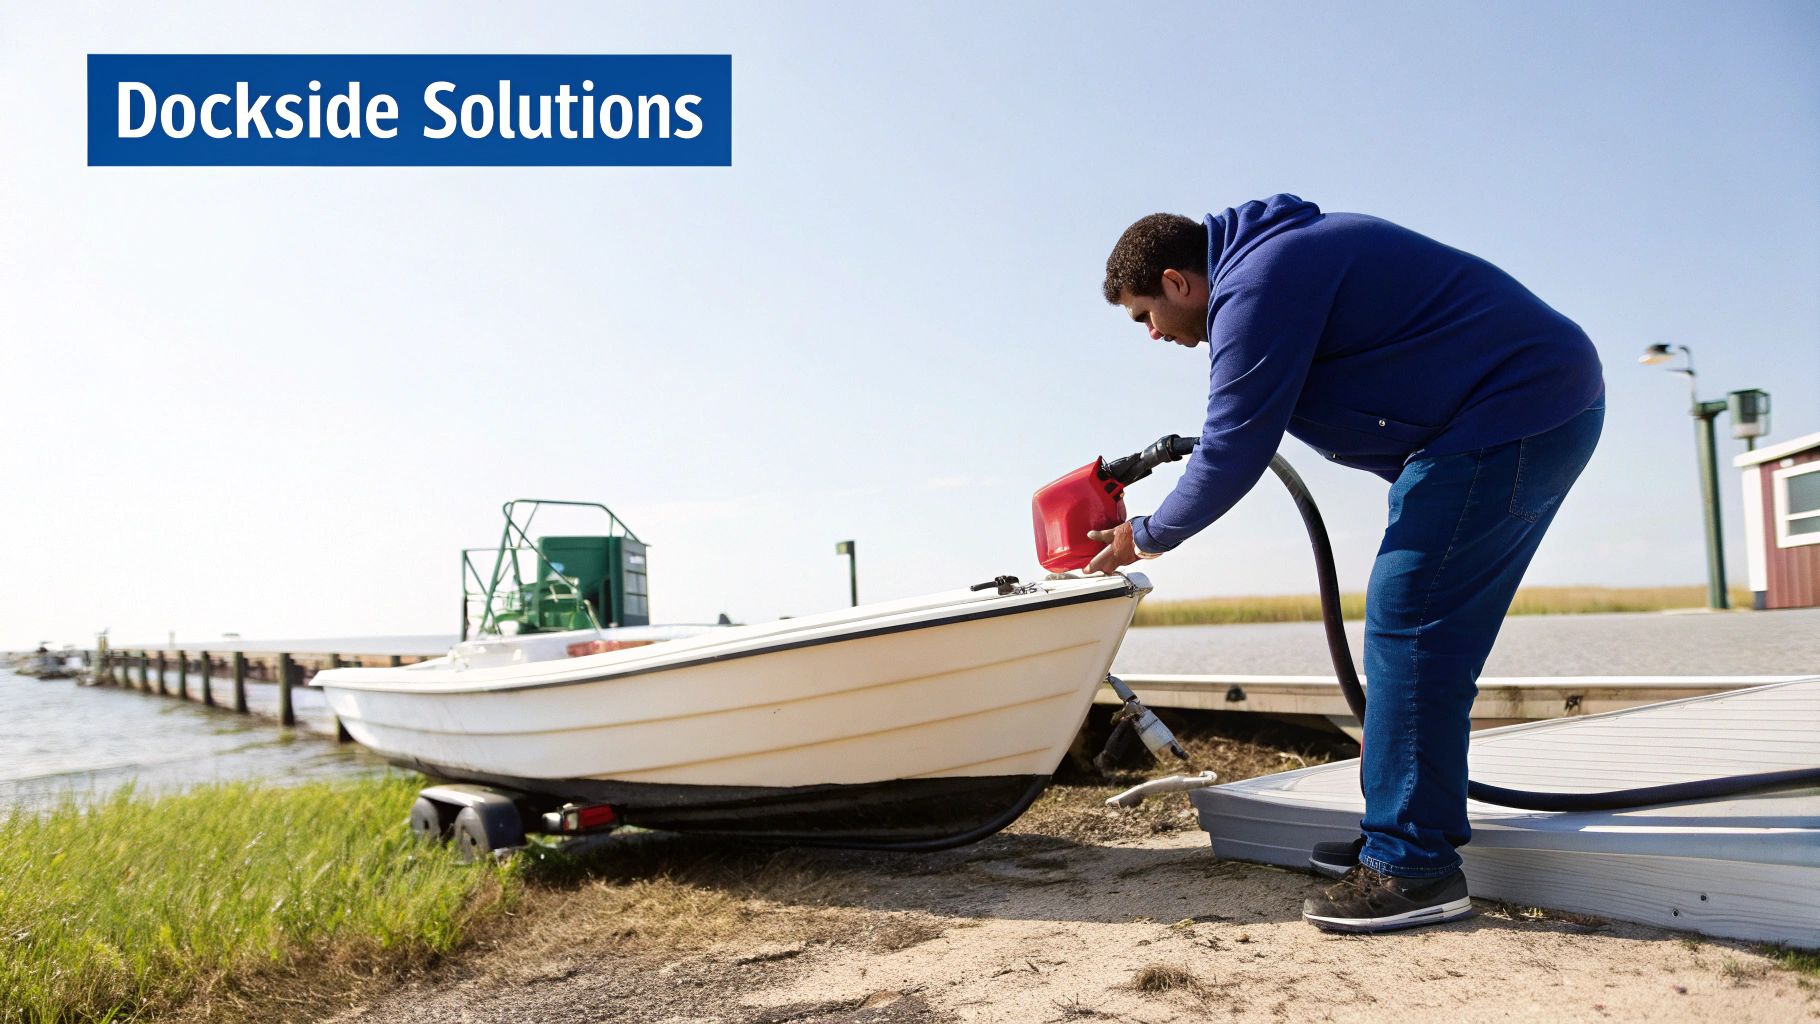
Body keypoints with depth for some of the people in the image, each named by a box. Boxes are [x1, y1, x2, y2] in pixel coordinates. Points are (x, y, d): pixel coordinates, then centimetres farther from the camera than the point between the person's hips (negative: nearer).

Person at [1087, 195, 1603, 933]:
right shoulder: (1279, 250, 16)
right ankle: (1404, 830, 18)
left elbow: (1233, 454, -14)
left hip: (1514, 413, -11)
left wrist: (1146, 536, -2)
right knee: (1430, 627, 11)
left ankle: (1413, 865, -9)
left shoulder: (1257, 286, -16)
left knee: (1408, 619, -13)